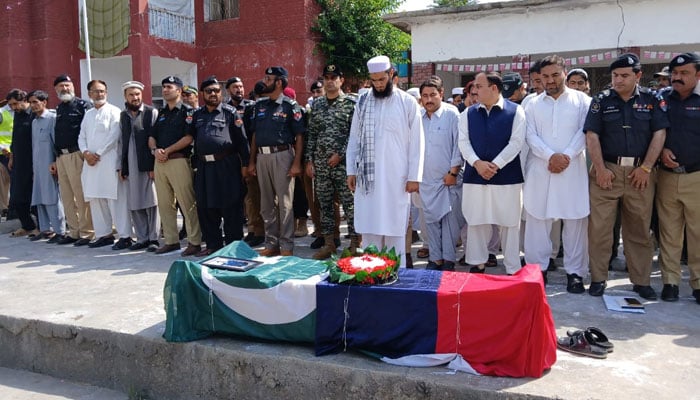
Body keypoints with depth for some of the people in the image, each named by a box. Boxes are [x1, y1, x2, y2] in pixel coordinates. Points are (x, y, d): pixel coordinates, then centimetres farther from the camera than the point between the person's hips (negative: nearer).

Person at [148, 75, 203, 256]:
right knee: (164, 204, 9)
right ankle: (171, 241, 17)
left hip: (179, 160, -7)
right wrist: (155, 150, -3)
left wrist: (167, 150, -12)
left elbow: (189, 137, -11)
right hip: (159, 161, 7)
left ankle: (194, 242, -3)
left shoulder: (187, 111, -1)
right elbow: (152, 137, 19)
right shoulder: (160, 113, 21)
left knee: (187, 203, -8)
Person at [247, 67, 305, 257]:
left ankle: (286, 246, 5)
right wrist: (251, 161, 12)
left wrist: (297, 163, -13)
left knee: (284, 202, -2)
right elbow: (254, 134, 17)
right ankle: (271, 244, 20)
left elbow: (299, 136, -5)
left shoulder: (290, 105, -3)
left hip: (282, 155, -6)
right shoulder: (259, 104, 14)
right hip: (261, 156, 6)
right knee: (266, 203, 10)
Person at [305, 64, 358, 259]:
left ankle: (355, 244, 9)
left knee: (350, 204, -1)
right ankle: (328, 243, 21)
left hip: (343, 163, -5)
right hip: (320, 163, 5)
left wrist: (340, 154, -13)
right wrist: (309, 160, 7)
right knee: (325, 204, 10)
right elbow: (312, 134, 12)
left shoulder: (351, 103, -3)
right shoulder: (317, 104, 11)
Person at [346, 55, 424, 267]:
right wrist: (351, 171, 5)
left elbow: (416, 143, -1)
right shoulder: (362, 102, 8)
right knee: (369, 227, 6)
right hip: (368, 176, 3)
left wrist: (414, 176, -6)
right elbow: (354, 139, 11)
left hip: (397, 177, -2)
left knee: (395, 228, 2)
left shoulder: (408, 103, 0)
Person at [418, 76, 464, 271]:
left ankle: (449, 259, 14)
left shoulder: (451, 114, -7)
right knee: (431, 219, 9)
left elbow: (458, 145, -7)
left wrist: (453, 172, -9)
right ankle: (435, 258, 20)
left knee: (449, 219, 2)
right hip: (426, 180, 4)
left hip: (448, 179, -4)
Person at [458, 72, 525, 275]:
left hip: (507, 176, -3)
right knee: (476, 222, 8)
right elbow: (463, 141, 3)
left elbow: (516, 142, -7)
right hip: (475, 175, 3)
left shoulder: (515, 111, 0)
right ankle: (478, 264, 22)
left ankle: (513, 270, 13)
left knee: (510, 223, 3)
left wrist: (495, 165, -14)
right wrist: (477, 163, -13)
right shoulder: (468, 113, 10)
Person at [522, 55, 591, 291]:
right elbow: (531, 136, 2)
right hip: (539, 169, 2)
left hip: (573, 169, -1)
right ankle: (538, 268, 12)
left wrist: (567, 156, -14)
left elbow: (584, 132, -1)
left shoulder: (582, 100, 7)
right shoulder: (533, 105, 12)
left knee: (575, 221, 0)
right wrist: (550, 156, -12)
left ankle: (575, 272, 9)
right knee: (537, 219, 3)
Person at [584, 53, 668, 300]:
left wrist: (646, 167, -7)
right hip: (607, 170, -1)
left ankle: (641, 281, 18)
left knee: (639, 229, 8)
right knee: (599, 228, -2)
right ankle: (598, 279, 9)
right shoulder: (601, 101, 4)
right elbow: (592, 136, -1)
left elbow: (659, 133, 2)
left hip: (640, 172, 1)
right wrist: (600, 169, -10)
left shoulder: (650, 100, 7)